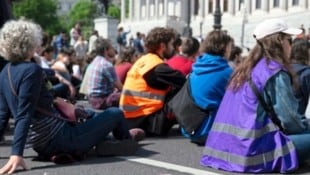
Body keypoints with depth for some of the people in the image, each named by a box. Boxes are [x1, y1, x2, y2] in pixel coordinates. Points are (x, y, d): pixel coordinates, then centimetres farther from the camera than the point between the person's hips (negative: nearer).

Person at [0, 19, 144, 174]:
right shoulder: (31, 70, -20)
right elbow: (24, 115, -27)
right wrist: (17, 154, -31)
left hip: (41, 145, 9)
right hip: (59, 140, -9)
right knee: (116, 114, 9)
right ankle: (128, 140, 40)